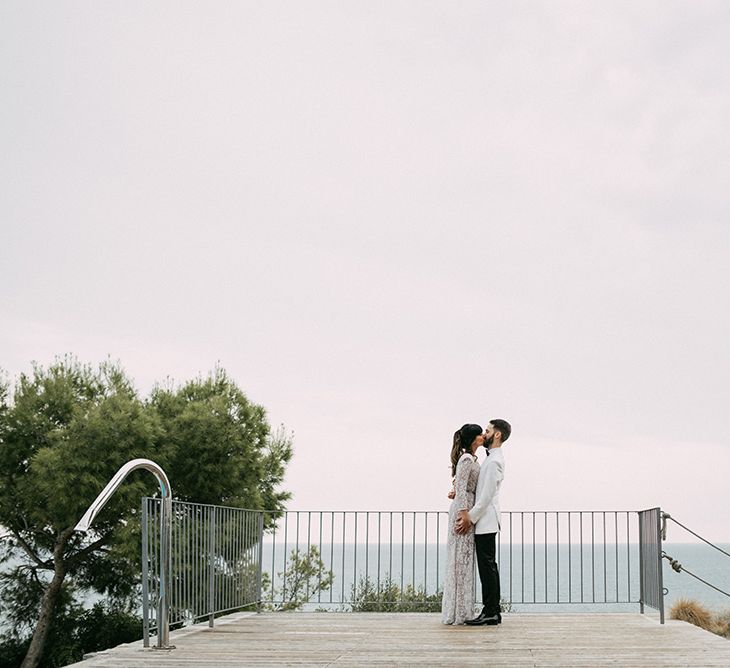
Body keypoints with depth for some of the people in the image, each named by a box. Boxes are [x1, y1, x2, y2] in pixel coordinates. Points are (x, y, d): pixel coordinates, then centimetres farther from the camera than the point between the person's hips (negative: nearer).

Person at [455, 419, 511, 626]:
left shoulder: (494, 461, -15)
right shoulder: (492, 458, 17)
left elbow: (487, 495, -19)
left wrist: (470, 517, -15)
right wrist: (469, 511, 7)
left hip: (485, 523, -10)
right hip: (485, 522, 10)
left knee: (487, 567, -8)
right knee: (489, 567, 10)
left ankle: (490, 613, -7)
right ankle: (492, 611, 13)